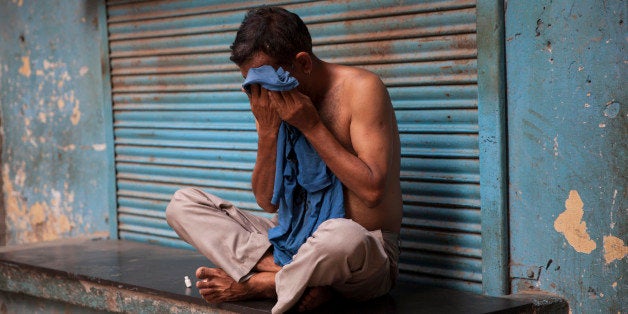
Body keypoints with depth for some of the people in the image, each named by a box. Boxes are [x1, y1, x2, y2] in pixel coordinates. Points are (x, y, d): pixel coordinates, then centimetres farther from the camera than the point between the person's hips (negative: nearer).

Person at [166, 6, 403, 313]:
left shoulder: (360, 88, -12)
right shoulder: (276, 104, 4)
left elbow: (372, 190, -19)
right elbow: (268, 201, 4)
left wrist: (311, 126, -19)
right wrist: (267, 129, -10)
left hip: (370, 250, -6)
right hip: (299, 240, 6)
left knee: (341, 236, -45)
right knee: (183, 203, -4)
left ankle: (251, 284, -13)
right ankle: (301, 276, -21)